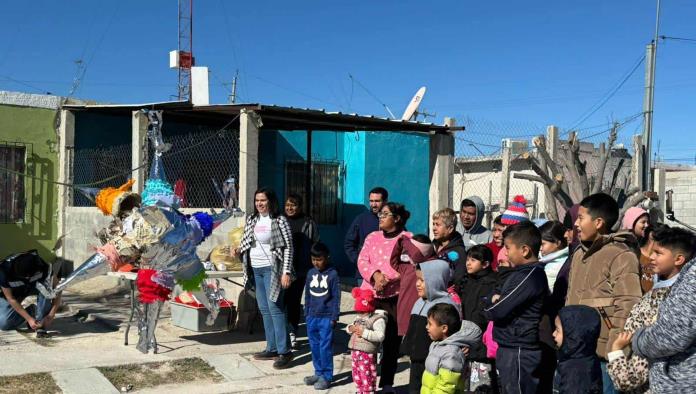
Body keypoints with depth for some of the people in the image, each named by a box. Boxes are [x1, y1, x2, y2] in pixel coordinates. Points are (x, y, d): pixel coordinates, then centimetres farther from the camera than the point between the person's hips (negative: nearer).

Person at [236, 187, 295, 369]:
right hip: (256, 269, 7)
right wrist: (239, 250, -2)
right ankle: (272, 348, 20)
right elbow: (247, 241, 20)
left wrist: (286, 272, -17)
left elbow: (288, 247, -11)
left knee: (275, 307, -10)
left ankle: (285, 351, -5)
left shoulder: (279, 221, -9)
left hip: (272, 269, -7)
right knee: (264, 309, 11)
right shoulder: (251, 219, 10)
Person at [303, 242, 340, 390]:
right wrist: (306, 314, 14)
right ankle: (318, 373, 24)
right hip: (312, 317, 5)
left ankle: (326, 376, 6)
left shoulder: (333, 274, -7)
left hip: (326, 317, -5)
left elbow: (336, 298, -6)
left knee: (325, 347, -3)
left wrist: (334, 317, -8)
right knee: (314, 346, 12)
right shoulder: (311, 273, 8)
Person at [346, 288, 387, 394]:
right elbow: (349, 326, 22)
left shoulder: (378, 319, -15)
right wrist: (350, 328, -3)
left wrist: (364, 332, -26)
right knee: (357, 376, 19)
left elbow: (380, 336, -26)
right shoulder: (359, 317, 12)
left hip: (367, 354, -8)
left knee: (367, 377, -2)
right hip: (355, 352, 8)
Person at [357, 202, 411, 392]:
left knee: (392, 341, 6)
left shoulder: (407, 238, 0)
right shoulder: (372, 237, 11)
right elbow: (362, 261, 1)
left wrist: (387, 278, -20)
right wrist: (375, 275, -17)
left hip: (395, 297, -3)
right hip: (370, 295, 3)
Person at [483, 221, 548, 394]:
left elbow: (496, 311, -21)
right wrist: (496, 299, -3)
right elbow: (498, 295, 18)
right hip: (511, 348, 10)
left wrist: (490, 305, -1)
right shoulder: (525, 272, 12)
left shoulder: (529, 276, -19)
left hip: (518, 353, -10)